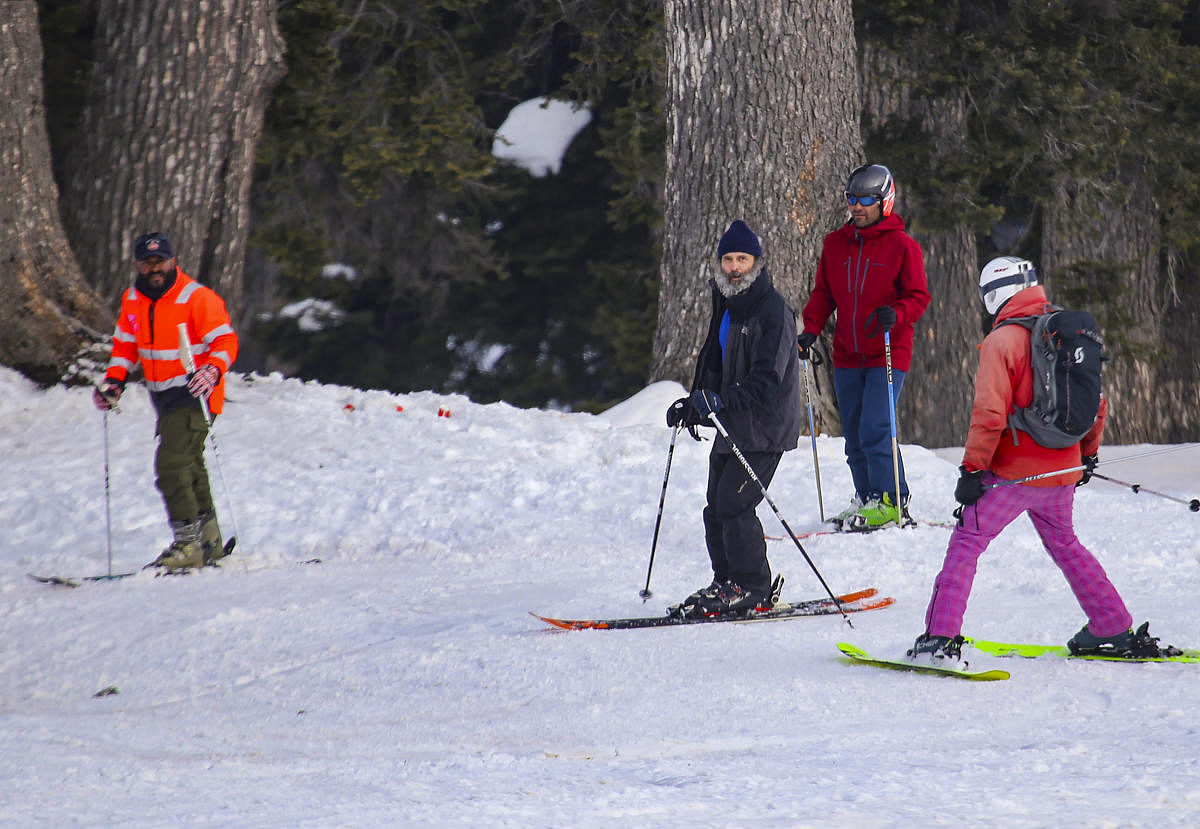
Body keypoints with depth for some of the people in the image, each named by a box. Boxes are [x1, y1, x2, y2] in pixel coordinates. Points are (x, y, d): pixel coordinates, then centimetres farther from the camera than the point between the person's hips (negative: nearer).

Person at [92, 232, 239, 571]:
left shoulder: (197, 298, -16)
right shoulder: (132, 301, 5)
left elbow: (225, 341, -17)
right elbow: (125, 345, 17)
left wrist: (212, 370, -34)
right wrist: (114, 380, 3)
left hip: (194, 391, -8)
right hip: (163, 396, 8)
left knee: (172, 462, -20)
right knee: (188, 466, 18)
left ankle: (187, 543, -16)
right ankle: (209, 541, 31)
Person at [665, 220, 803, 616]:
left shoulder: (773, 311, -14)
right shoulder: (726, 308, 15)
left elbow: (767, 381, -22)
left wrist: (721, 400, -32)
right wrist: (694, 405, 12)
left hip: (763, 430, -9)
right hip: (732, 429, 9)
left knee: (733, 504, -14)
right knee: (717, 509, 7)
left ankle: (752, 589, -6)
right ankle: (726, 584, 16)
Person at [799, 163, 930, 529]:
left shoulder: (902, 245, -5)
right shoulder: (835, 244, 8)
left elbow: (918, 296, -4)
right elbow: (823, 293, 15)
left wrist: (896, 314, -24)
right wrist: (810, 329, 0)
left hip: (888, 353, -5)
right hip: (847, 355, 5)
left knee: (875, 430, -14)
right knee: (854, 434, 8)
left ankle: (891, 501, -6)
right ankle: (867, 497, 19)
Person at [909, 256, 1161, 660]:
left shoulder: (1002, 340, -13)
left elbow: (990, 413, -19)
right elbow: (1097, 403, 13)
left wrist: (973, 468, -12)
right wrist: (1088, 454, 26)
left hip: (1014, 473, -6)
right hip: (1063, 469, 6)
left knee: (965, 543, 1)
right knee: (1064, 544, 25)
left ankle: (941, 636, -7)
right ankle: (1114, 630, 26)